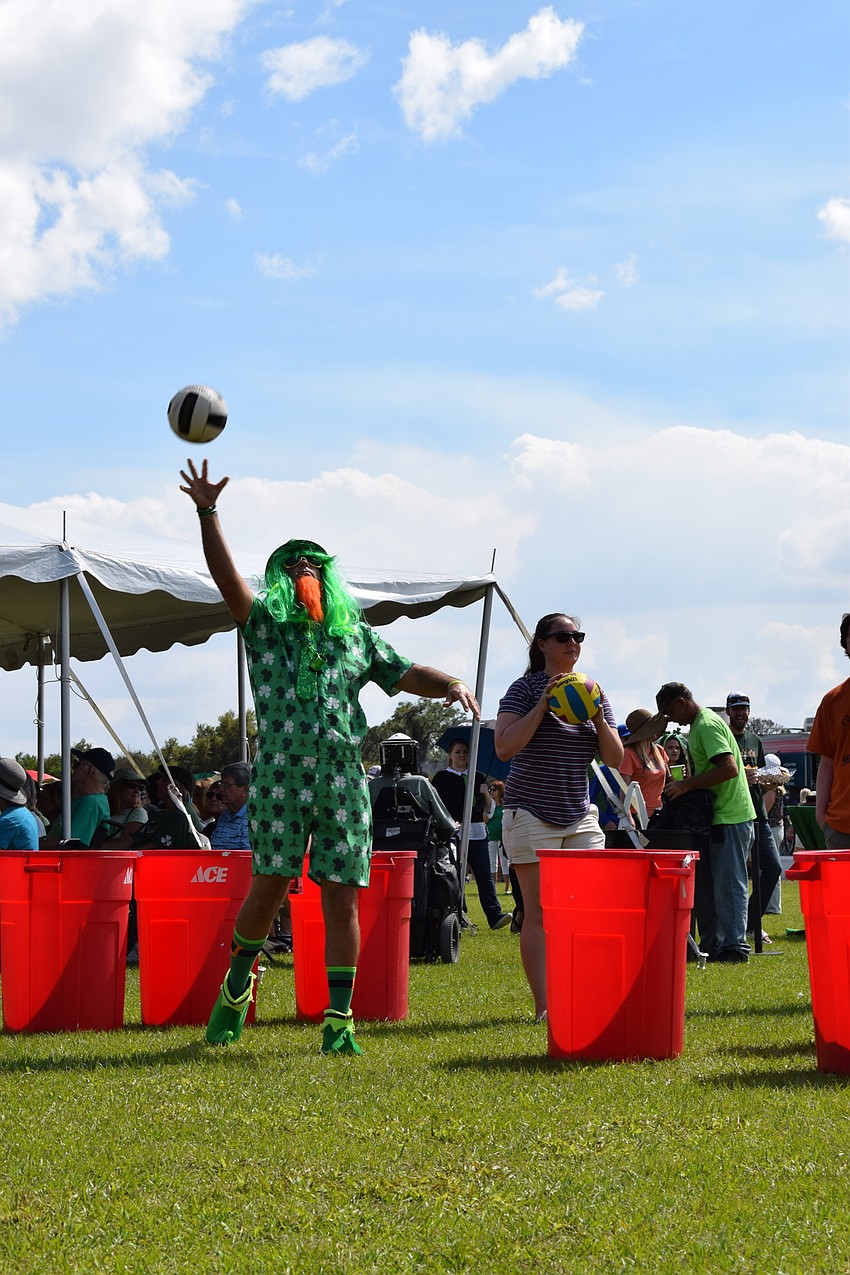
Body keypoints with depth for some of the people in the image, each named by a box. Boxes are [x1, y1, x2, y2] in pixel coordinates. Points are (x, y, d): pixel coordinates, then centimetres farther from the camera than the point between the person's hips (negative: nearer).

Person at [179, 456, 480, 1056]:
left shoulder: (356, 634, 19)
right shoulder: (264, 624, 12)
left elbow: (407, 674, 17)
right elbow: (226, 575, -1)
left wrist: (451, 683, -4)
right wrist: (207, 513, -14)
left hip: (344, 779, 2)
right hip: (280, 776, -2)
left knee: (342, 899, -2)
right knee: (269, 888, -4)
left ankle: (340, 1021, 2)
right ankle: (238, 982, 22)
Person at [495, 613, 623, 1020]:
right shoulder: (525, 689, -3)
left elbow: (615, 759, 8)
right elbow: (505, 747, -15)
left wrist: (597, 717, -8)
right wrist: (543, 704, -18)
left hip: (581, 817, 5)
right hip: (532, 815, -5)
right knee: (539, 913, -6)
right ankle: (544, 1006, -6)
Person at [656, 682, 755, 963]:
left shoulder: (707, 725, -14)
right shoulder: (700, 724, 17)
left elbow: (729, 768, -25)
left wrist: (687, 784, -20)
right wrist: (685, 782, 11)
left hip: (730, 816, -11)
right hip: (717, 816, 11)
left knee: (728, 883, -9)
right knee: (705, 884, 11)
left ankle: (734, 947, -8)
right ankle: (711, 946, 15)